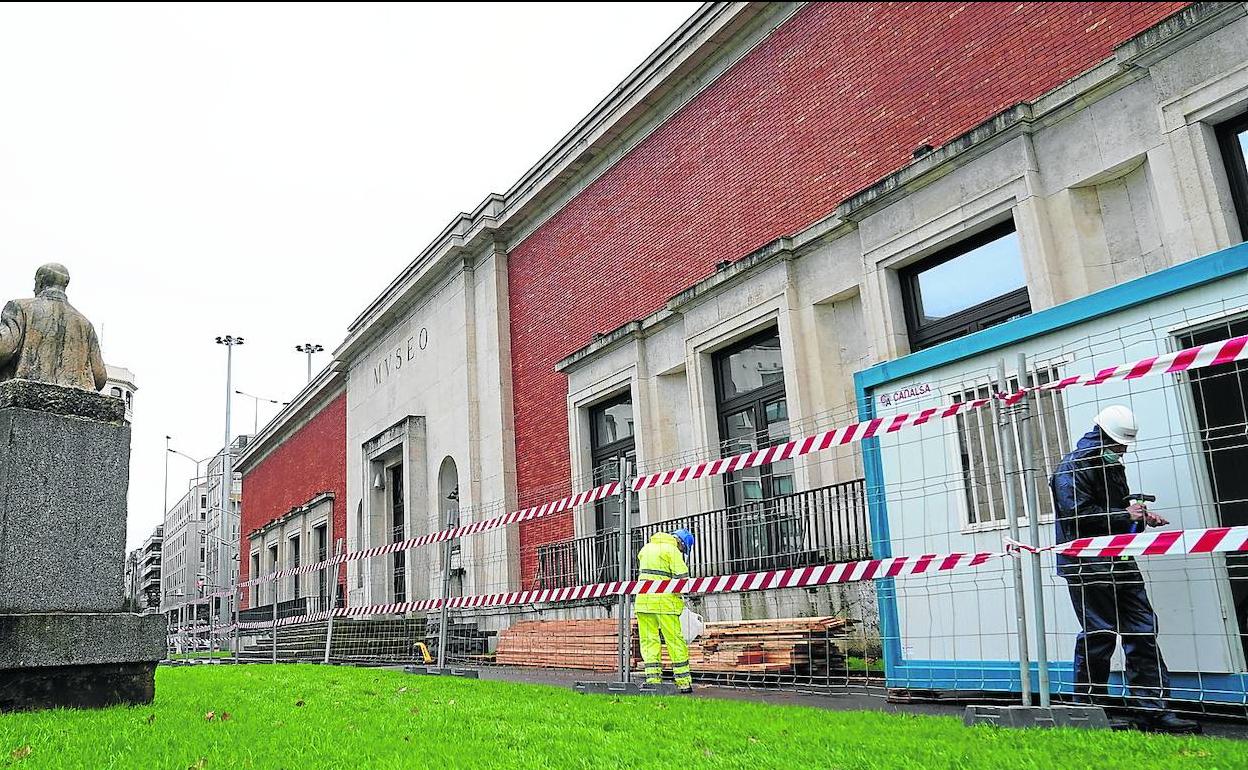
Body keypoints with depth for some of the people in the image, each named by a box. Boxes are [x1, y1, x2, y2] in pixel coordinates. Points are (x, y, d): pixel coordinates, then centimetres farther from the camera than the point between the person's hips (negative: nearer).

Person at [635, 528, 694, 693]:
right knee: (675, 640, 2)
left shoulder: (646, 548, 19)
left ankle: (653, 679, 2)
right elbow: (681, 576, -11)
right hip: (664, 600, -5)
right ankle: (684, 682, 5)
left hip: (642, 599, 5)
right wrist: (677, 593, 5)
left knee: (649, 640, 8)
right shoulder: (672, 550, -4)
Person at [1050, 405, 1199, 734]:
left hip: (1119, 561, 9)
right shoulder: (1073, 468, -11)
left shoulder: (1111, 465, 20)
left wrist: (1139, 516, 14)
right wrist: (1124, 516, -16)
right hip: (1087, 565, -9)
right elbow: (1076, 514, -21)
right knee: (1100, 634, -4)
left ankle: (1152, 710, 10)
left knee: (1143, 632, 6)